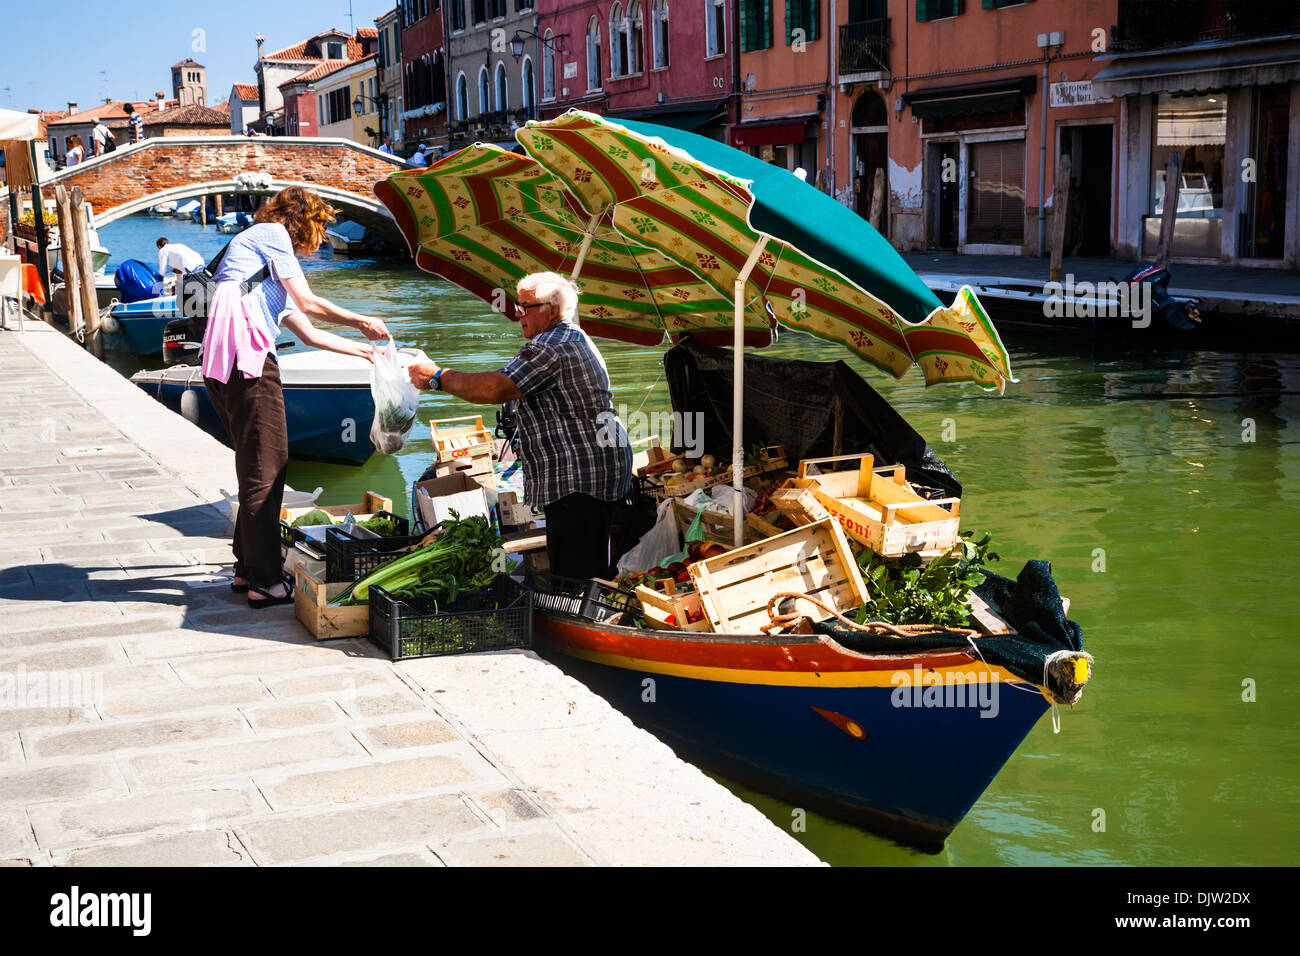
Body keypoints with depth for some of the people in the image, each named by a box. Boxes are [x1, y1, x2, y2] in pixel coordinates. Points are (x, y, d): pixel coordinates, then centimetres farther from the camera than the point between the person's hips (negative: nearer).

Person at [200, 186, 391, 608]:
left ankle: (248, 568, 24)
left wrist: (363, 350, 39)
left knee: (259, 467, 17)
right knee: (265, 469, -7)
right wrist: (363, 322, 13)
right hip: (246, 357, -10)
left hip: (222, 369, 10)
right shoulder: (271, 233, 6)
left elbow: (308, 332, 34)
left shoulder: (268, 272, 33)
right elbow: (308, 303, 0)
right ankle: (266, 581, -4)